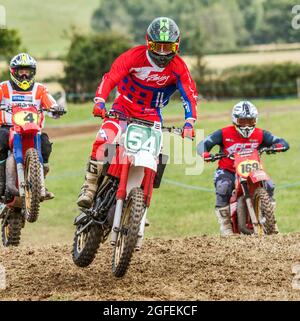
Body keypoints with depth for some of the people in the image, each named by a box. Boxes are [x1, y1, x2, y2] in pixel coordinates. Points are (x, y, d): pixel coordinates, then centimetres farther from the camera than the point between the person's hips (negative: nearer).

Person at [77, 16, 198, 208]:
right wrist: (100, 102, -40)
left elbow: (190, 95, -16)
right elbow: (110, 78, -23)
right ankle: (89, 188, -15)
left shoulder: (178, 67, -12)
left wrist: (189, 123, -32)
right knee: (103, 141, -24)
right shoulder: (135, 56, -18)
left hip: (152, 115, 2)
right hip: (125, 106, -2)